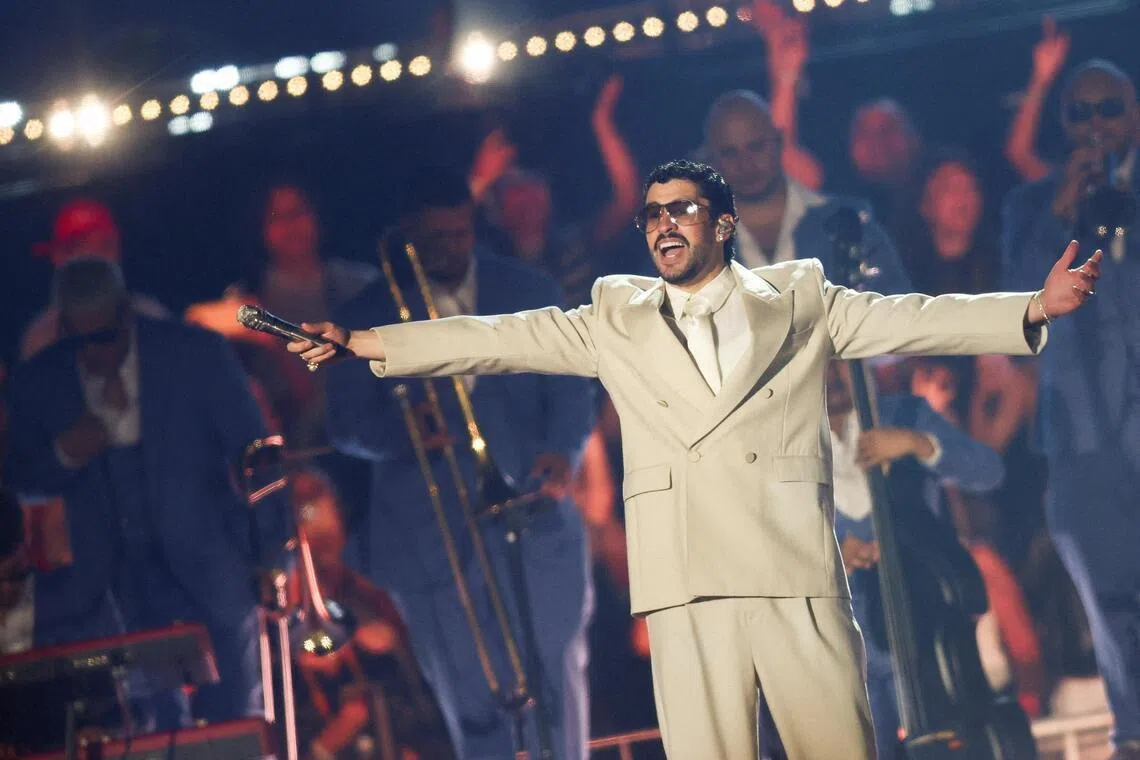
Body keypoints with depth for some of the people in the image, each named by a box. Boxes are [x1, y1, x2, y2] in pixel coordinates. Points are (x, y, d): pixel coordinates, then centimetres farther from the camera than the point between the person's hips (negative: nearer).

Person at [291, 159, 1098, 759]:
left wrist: (1037, 308, -5)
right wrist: (360, 342, 11)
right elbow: (500, 338, 16)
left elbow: (915, 319, 7)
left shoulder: (800, 305, 14)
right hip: (688, 583, 1)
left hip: (796, 575, -1)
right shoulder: (616, 323, 18)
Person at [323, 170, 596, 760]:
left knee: (557, 686, -6)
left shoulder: (530, 293, 9)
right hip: (432, 543, 0)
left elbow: (571, 391, 6)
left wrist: (562, 449, -15)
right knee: (474, 709, 1)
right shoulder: (368, 318, 6)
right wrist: (401, 430, -19)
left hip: (537, 526, 0)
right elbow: (344, 422, 3)